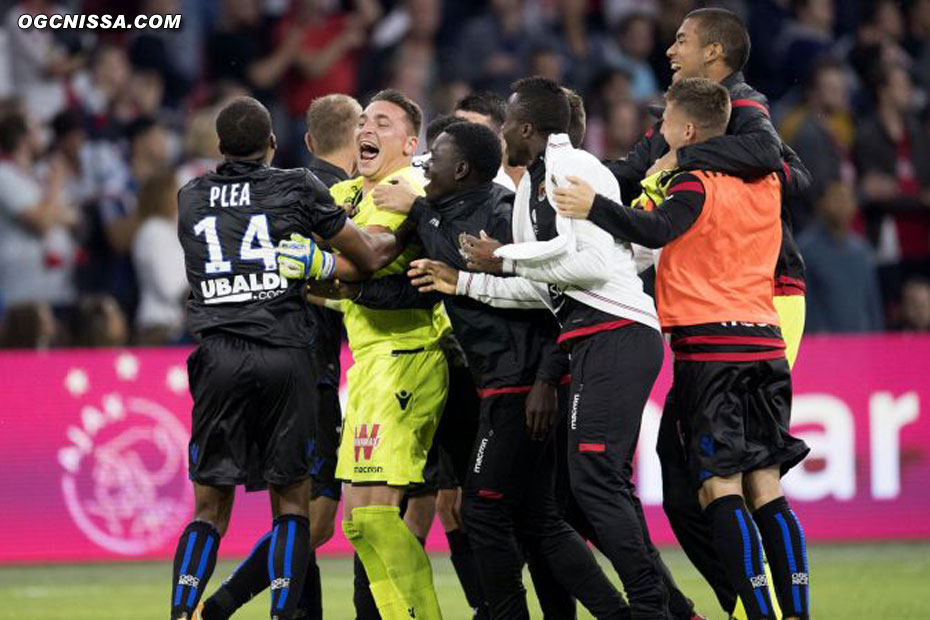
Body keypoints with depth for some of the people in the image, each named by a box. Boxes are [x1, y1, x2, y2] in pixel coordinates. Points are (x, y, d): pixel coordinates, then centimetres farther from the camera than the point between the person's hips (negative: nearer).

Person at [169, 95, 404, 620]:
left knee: (210, 508, 7)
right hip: (285, 355, -2)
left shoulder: (191, 199, 15)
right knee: (292, 504, 7)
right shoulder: (297, 188, 6)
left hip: (219, 355, 2)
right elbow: (372, 257, 11)